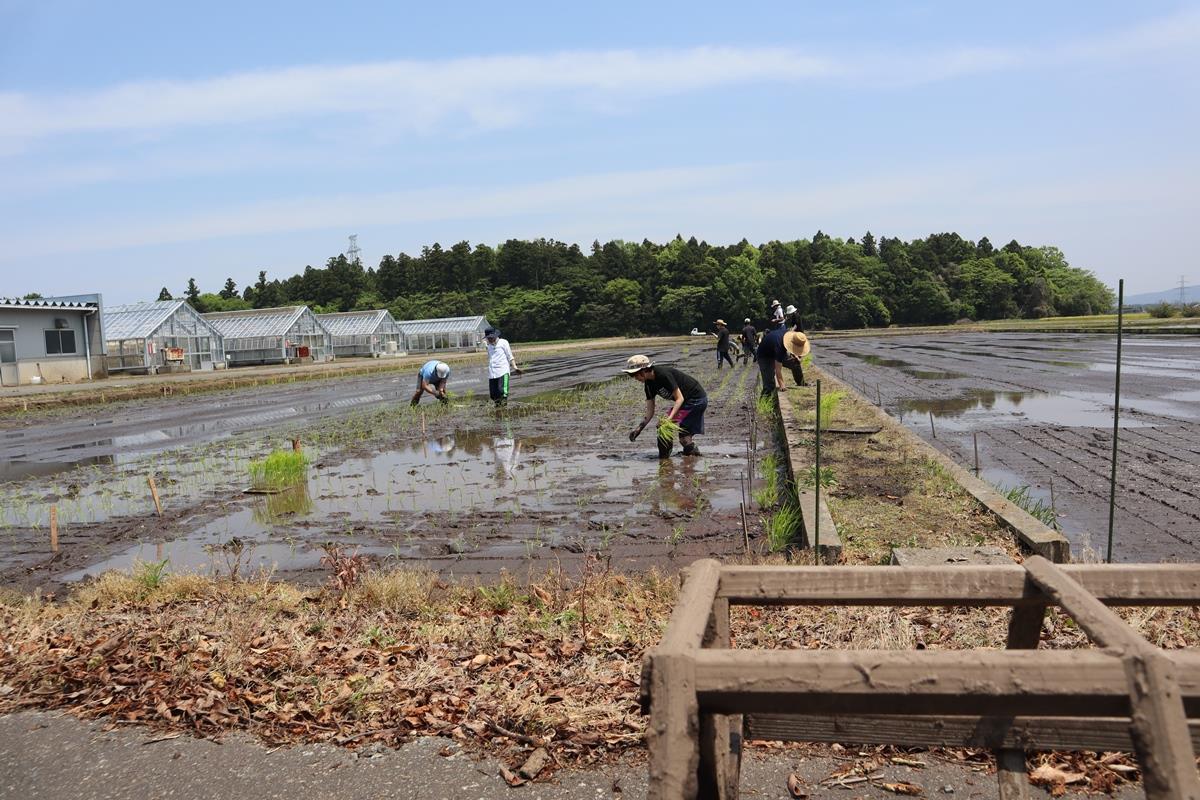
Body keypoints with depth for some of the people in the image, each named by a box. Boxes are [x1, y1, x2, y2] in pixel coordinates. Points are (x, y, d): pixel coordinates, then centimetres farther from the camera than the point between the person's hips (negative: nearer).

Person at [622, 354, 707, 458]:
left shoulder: (663, 375, -26)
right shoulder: (649, 384, 2)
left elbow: (680, 398, -24)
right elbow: (650, 412, 4)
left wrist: (669, 418, -34)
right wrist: (638, 429, -6)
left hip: (696, 399, -9)